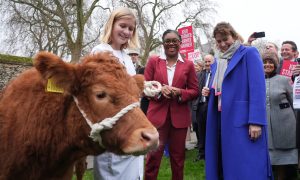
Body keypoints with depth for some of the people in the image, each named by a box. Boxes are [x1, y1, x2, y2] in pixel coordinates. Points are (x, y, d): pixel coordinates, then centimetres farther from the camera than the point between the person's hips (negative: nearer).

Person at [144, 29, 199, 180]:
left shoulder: (188, 65, 7)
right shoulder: (153, 61, 6)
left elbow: (195, 91, 7)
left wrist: (180, 93, -13)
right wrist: (160, 89, -16)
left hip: (179, 117, 1)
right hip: (157, 115, -1)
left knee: (178, 157, 11)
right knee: (153, 157, -2)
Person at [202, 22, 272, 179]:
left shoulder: (249, 54, -4)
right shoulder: (217, 61, 18)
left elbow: (257, 88, -13)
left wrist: (256, 121, -21)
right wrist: (209, 92, 4)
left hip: (242, 120, -7)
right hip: (221, 119, 7)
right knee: (223, 164, 10)